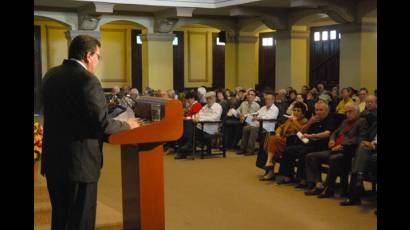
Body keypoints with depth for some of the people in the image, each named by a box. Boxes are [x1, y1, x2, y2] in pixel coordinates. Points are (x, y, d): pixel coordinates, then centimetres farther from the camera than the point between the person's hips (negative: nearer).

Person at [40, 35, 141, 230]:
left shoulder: (50, 75, 7)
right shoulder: (87, 80, -18)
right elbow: (102, 124, -19)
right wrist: (127, 125, 0)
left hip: (52, 160, 8)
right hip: (80, 163, -8)